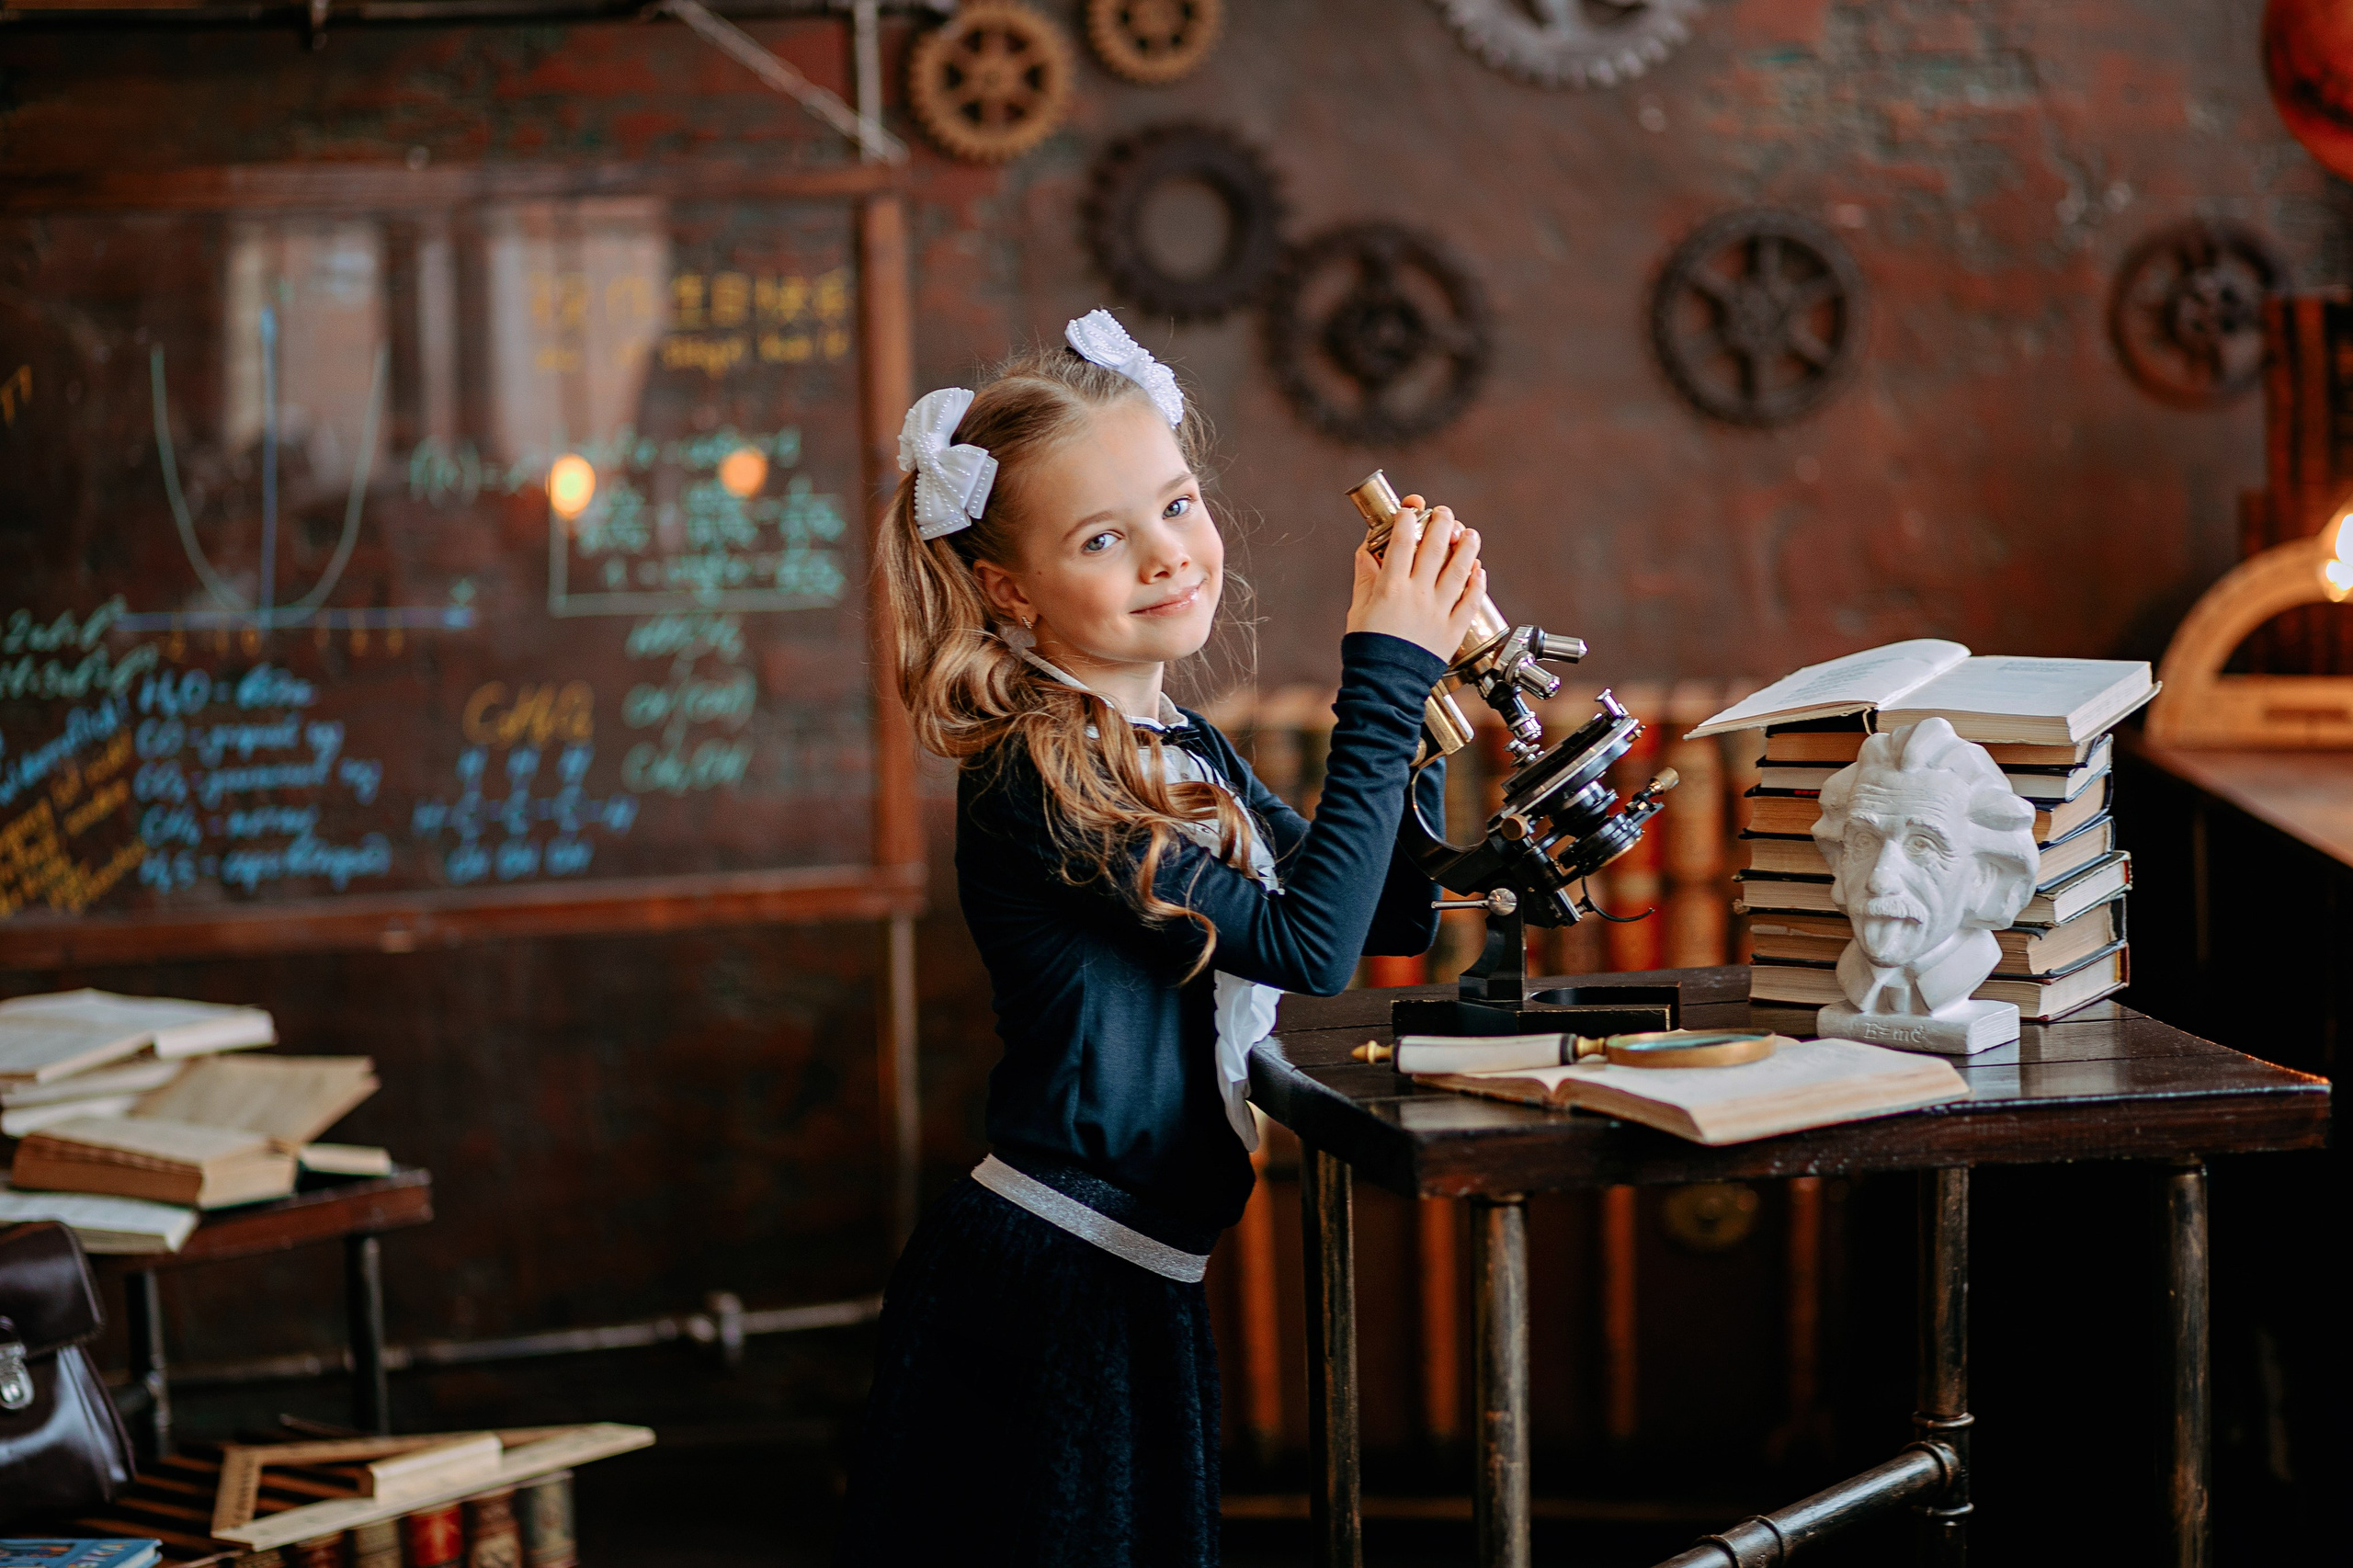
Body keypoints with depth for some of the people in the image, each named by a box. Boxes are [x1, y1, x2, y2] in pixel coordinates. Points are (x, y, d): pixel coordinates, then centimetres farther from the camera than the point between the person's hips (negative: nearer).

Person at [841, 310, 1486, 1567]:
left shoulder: (1182, 750, 9)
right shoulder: (1036, 782, -19)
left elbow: (1390, 918, 13)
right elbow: (1311, 944, -23)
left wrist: (1405, 684, 2)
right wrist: (1387, 675, -19)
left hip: (1134, 1301, 9)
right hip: (1041, 1303, -9)